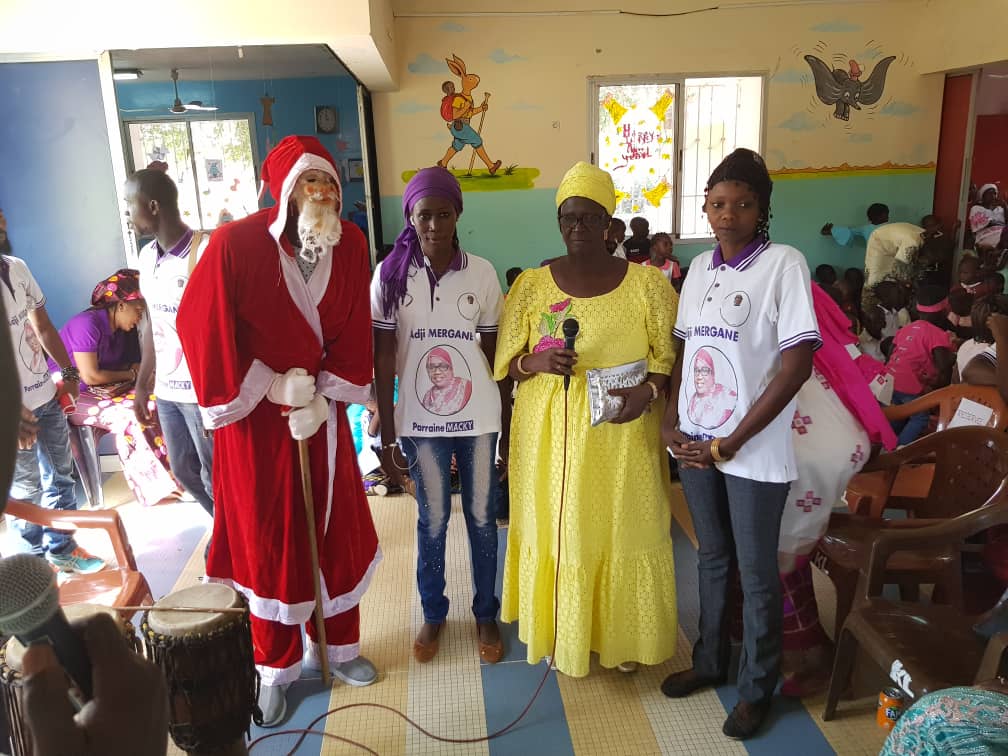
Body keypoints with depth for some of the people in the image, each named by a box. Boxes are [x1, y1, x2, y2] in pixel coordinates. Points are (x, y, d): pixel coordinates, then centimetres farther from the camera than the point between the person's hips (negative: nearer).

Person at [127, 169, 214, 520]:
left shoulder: (206, 250, -17)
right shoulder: (146, 256, 7)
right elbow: (152, 324, 15)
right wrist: (142, 385, 17)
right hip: (167, 389, 8)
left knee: (216, 477, 5)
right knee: (184, 470, 19)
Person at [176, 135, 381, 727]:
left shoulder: (351, 245, -5)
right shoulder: (236, 243, -16)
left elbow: (353, 332, 0)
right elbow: (202, 324, -13)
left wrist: (322, 397, -8)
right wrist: (269, 388, -12)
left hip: (321, 412, 4)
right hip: (256, 413, -3)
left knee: (337, 529, 13)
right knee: (267, 538, 8)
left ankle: (341, 644, 36)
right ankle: (276, 667, 30)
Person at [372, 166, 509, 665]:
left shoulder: (482, 273, -4)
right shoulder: (390, 275, -6)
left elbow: (495, 353, 1)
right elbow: (383, 357, -4)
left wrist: (510, 423, 3)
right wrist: (387, 433, -5)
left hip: (479, 418, 1)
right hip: (420, 420, 0)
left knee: (481, 518, 12)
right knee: (432, 520, 13)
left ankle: (486, 614, 32)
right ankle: (433, 613, 34)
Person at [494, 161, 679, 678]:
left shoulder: (647, 283, -2)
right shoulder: (532, 284, 0)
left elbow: (668, 355, 1)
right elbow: (507, 362, 2)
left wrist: (647, 391, -18)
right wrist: (537, 361, -19)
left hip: (621, 435, 0)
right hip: (550, 433, 1)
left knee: (623, 530, 10)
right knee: (556, 530, 10)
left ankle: (623, 635, 31)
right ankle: (562, 632, 31)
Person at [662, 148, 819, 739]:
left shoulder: (784, 264, -11)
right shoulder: (700, 267, 8)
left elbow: (798, 362, -16)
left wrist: (731, 443, -16)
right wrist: (672, 422, -1)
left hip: (755, 453, -5)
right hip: (695, 444, 5)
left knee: (757, 572, 9)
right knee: (712, 557, 20)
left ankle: (758, 686, 29)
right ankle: (710, 660, 39)